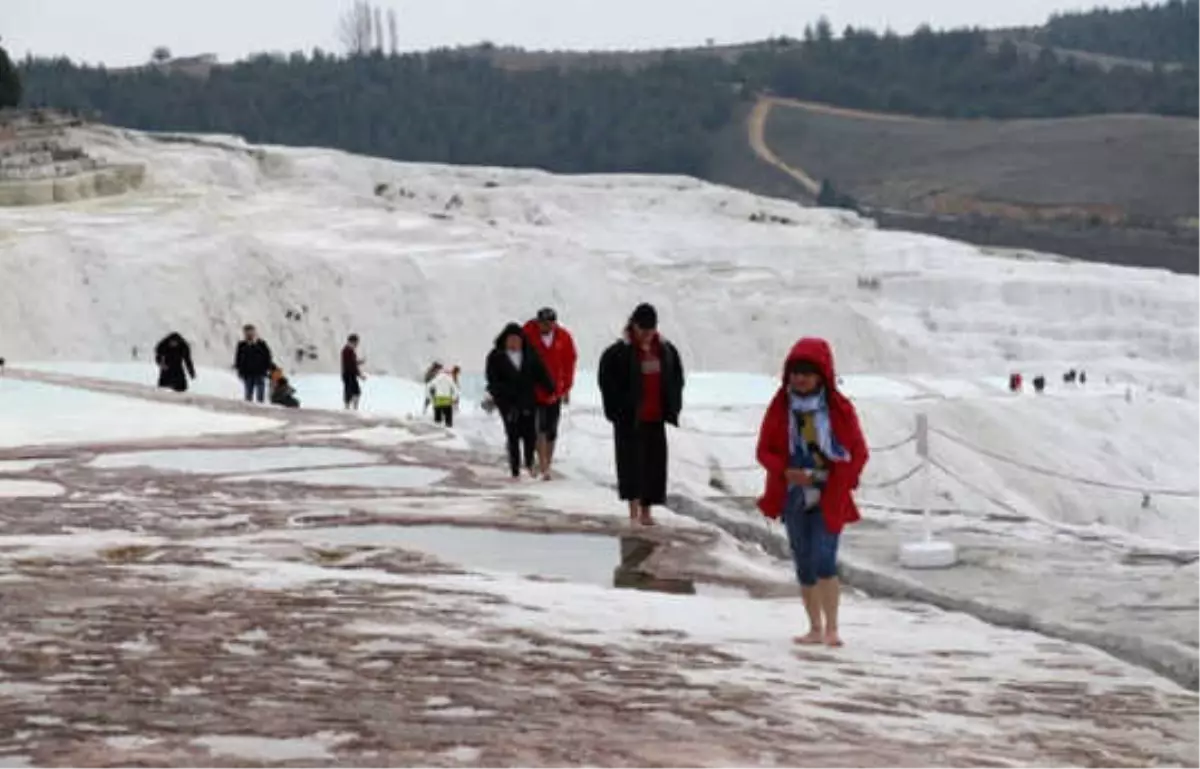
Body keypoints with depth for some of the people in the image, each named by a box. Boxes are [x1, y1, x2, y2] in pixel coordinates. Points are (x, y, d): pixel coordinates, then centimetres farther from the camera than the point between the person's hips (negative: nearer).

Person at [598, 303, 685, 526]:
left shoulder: (666, 351, 7)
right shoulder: (619, 352, -9)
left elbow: (676, 379, 17)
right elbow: (607, 380, -9)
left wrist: (672, 408, 9)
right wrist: (617, 409, -13)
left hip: (656, 418, 5)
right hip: (629, 418, -5)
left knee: (654, 462, 6)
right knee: (632, 459, -10)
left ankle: (646, 510, 14)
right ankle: (634, 506, -14)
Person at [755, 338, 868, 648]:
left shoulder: (840, 409, -4)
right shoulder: (780, 408, 1)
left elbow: (859, 453, 2)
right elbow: (764, 451, 4)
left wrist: (837, 482, -11)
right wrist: (787, 472, -14)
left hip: (830, 498, -3)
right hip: (794, 497, 3)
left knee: (824, 561, -16)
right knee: (804, 565, 8)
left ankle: (832, 628, -9)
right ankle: (816, 628, 18)